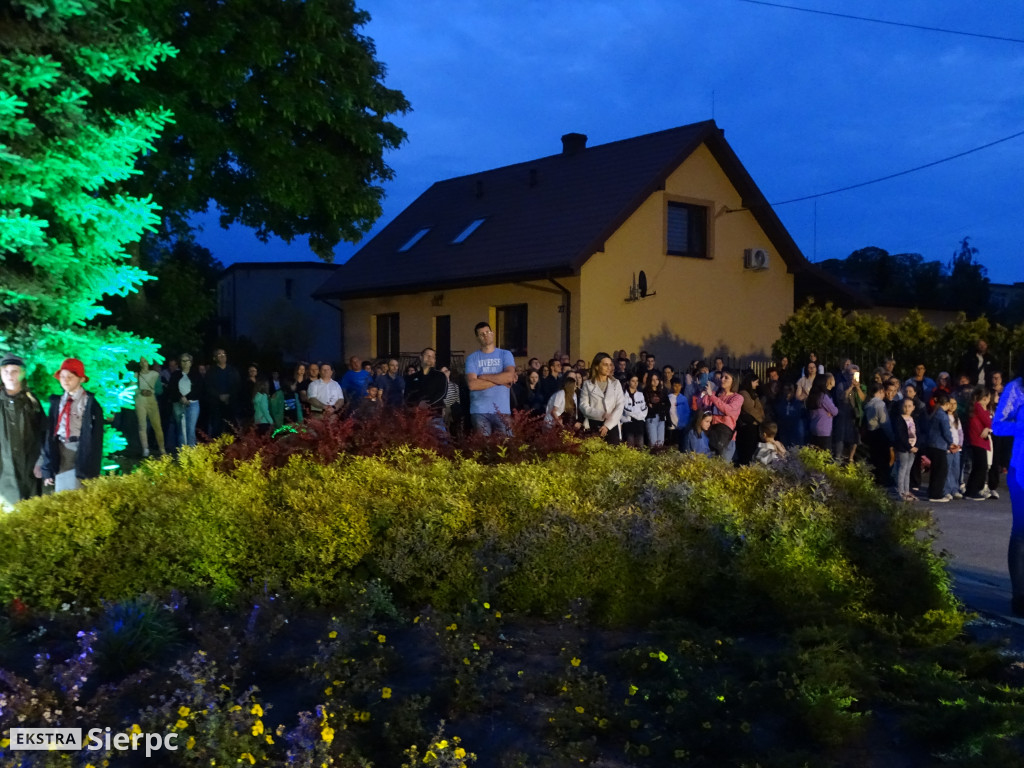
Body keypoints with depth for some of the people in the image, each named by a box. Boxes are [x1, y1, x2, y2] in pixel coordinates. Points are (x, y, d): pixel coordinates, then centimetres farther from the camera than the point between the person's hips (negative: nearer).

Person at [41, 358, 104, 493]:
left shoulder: (90, 403, -3)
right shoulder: (56, 402, 9)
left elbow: (96, 438, -5)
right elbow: (50, 434, 9)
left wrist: (93, 470, -11)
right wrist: (48, 469, 5)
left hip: (81, 453, -4)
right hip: (60, 453, 4)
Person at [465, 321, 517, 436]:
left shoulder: (505, 354, 8)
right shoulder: (472, 358, 5)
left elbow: (509, 376, -10)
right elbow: (472, 384, -9)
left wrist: (484, 376, -6)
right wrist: (499, 380, -8)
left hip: (502, 410, 0)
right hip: (479, 411, 0)